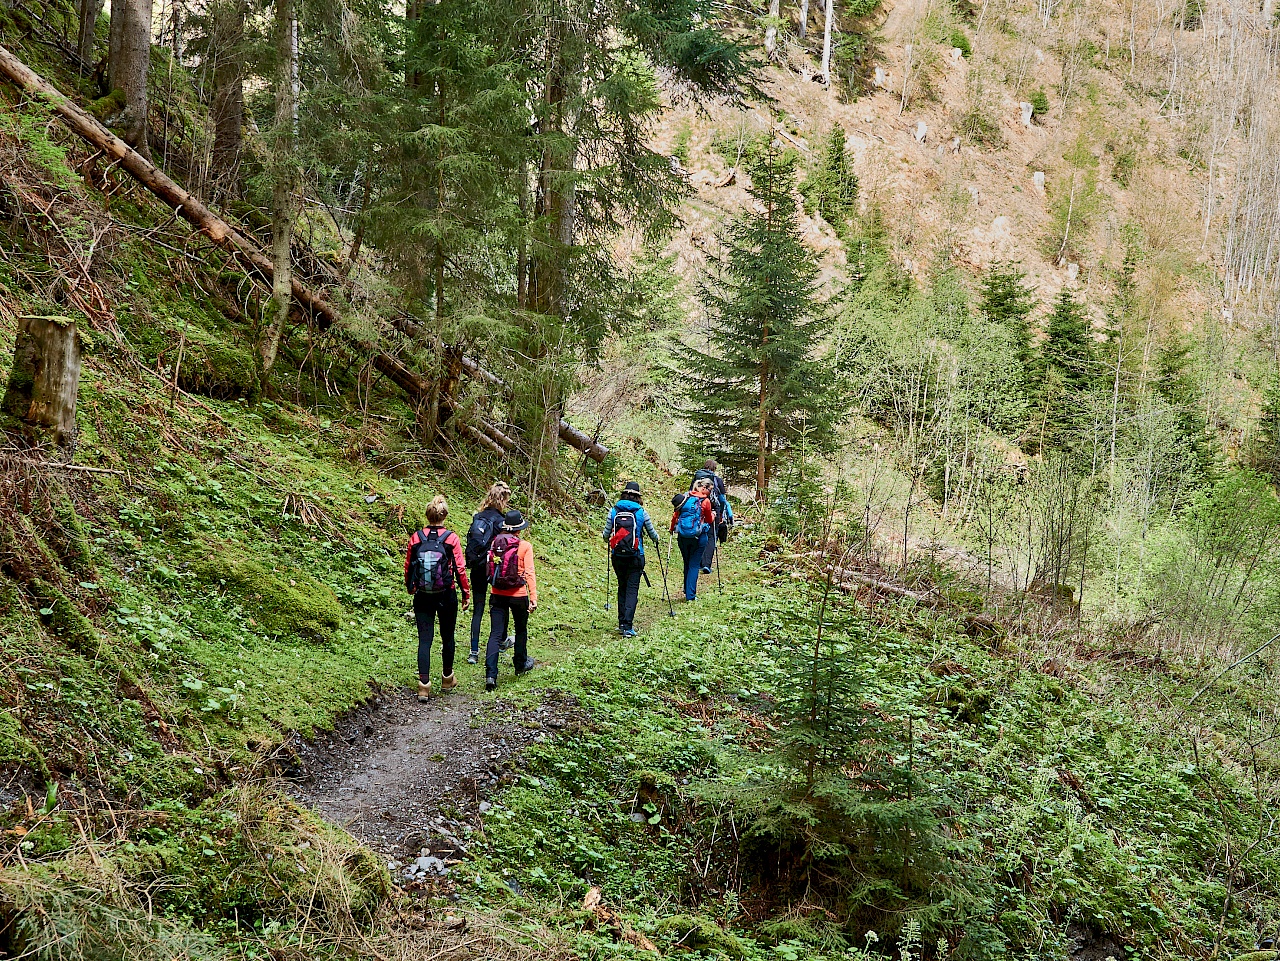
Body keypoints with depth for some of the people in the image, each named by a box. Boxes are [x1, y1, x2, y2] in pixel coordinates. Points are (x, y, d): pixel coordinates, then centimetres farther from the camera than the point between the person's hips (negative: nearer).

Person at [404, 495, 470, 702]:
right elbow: (460, 568, -7)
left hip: (422, 597, 1)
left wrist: (409, 587, 25)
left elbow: (408, 566, 6)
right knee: (447, 637, 17)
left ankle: (424, 686, -7)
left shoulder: (416, 538, -3)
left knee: (424, 640, 1)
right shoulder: (451, 538, -9)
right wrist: (466, 593, 5)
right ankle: (447, 678, 33)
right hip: (446, 596, -1)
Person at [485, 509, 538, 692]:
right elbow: (529, 573, -14)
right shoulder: (524, 546, -10)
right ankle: (521, 664, 39)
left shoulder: (495, 543, 1)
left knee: (495, 634, -1)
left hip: (497, 594, 2)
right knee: (521, 630, 22)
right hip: (518, 595, -2)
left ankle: (490, 675, -13)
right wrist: (533, 597, -13)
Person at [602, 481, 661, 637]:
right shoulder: (641, 512, -4)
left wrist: (606, 538, 30)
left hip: (617, 556, 2)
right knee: (632, 589, -2)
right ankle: (628, 627, -11)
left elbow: (606, 534, 6)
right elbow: (652, 533, 7)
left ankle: (622, 623, 19)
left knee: (622, 587, 17)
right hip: (635, 557, -2)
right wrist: (656, 542, 30)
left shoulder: (614, 511, 0)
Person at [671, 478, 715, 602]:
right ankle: (690, 595, -1)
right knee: (694, 565, 3)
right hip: (699, 536, -4)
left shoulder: (685, 498, 4)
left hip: (682, 536, 4)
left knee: (687, 564, 19)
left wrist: (672, 529, 21)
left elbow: (676, 515, 6)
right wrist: (713, 515, 28)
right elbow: (709, 520, 6)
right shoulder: (705, 501, -6)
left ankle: (688, 591, 30)